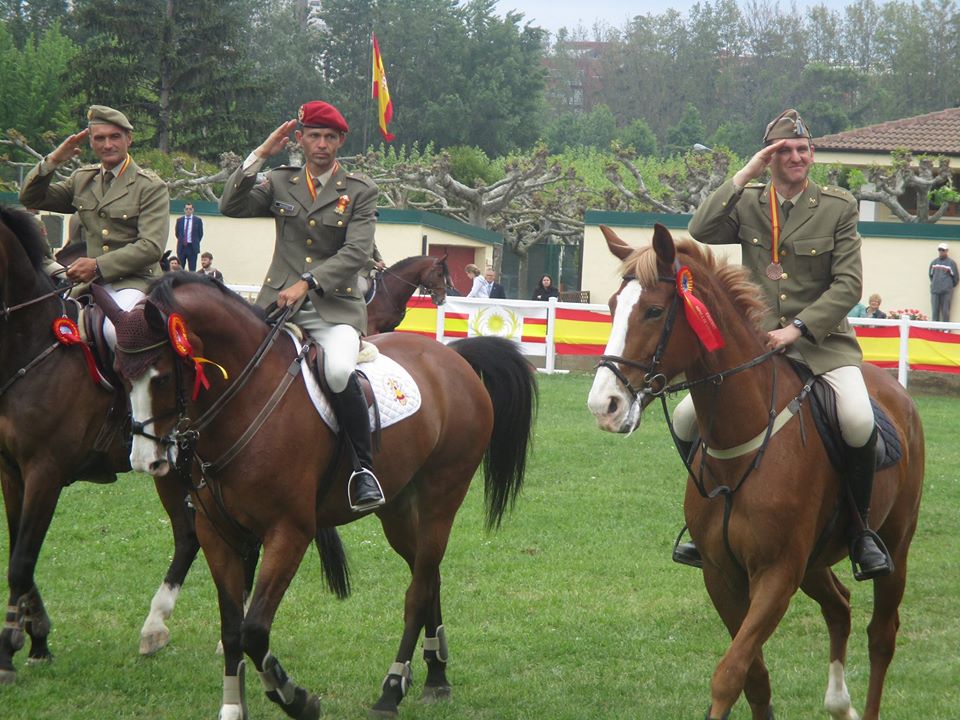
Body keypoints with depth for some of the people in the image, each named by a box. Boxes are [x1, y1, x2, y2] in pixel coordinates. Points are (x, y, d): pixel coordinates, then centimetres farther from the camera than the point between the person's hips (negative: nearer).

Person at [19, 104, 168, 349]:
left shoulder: (151, 187, -4)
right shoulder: (83, 179, 15)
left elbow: (151, 246, -13)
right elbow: (31, 198, 17)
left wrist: (98, 266, -21)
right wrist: (52, 161, 1)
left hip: (135, 280, -6)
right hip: (92, 280, 6)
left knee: (116, 330, -35)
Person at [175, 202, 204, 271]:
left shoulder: (198, 220, 1)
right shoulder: (179, 220, 7)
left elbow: (200, 234, 6)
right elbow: (177, 233, 16)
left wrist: (195, 243, 7)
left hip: (192, 248, -2)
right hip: (181, 247, 2)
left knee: (192, 269, -3)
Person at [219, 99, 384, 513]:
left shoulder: (360, 192, 5)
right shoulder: (280, 183, 14)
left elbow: (357, 253, -7)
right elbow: (231, 207, 1)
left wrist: (308, 283, -18)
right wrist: (260, 156, -4)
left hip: (335, 308, -3)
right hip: (278, 303, 3)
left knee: (339, 371, -34)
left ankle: (364, 466, -19)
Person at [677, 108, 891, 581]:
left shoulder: (839, 207, 0)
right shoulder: (746, 204, 6)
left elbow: (847, 285, -5)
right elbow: (701, 233, -13)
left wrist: (799, 328, -16)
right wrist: (743, 176, -13)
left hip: (822, 339, -3)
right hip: (755, 340, 3)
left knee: (858, 420, -30)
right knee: (687, 417, -9)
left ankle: (861, 528, -8)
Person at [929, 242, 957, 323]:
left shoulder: (951, 263, 0)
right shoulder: (934, 262, 12)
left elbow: (955, 277, 3)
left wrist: (950, 287, 5)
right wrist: (933, 284, 13)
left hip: (946, 292, -3)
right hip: (935, 291, 3)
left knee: (945, 312, -5)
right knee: (935, 312, 1)